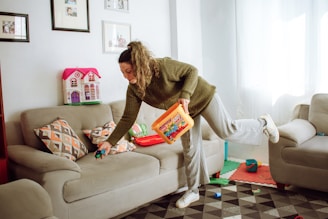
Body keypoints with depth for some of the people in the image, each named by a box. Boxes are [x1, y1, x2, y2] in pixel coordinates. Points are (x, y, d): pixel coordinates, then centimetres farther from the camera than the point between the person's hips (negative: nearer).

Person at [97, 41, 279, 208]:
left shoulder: (164, 66, -35)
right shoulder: (134, 89, -18)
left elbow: (192, 71, -24)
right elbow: (128, 118, -14)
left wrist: (185, 95, -39)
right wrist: (111, 142, -20)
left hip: (201, 97, -5)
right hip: (182, 109, 5)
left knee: (227, 131, -4)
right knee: (190, 148, 8)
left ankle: (263, 124, 25)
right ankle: (193, 191, 21)